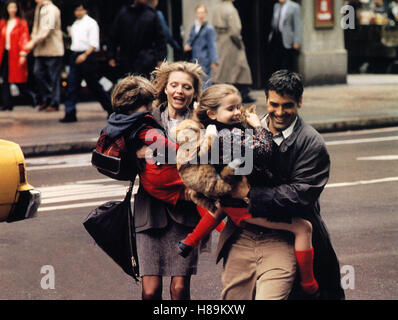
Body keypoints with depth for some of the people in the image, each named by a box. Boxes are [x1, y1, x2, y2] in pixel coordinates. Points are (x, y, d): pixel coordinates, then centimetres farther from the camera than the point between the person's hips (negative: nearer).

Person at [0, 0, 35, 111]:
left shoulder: (22, 23, -2)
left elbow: (24, 39, -7)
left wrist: (23, 55, -15)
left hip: (16, 54, -5)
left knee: (18, 80, -4)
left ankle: (31, 96, 20)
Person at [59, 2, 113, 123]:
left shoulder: (91, 23, -6)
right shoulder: (75, 25, 15)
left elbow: (94, 43, -14)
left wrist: (85, 55, -25)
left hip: (87, 56, -7)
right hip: (75, 56, 7)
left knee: (94, 85, 1)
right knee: (71, 86, -2)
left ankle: (111, 109, 16)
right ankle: (70, 114, -2)